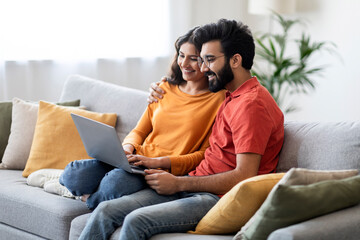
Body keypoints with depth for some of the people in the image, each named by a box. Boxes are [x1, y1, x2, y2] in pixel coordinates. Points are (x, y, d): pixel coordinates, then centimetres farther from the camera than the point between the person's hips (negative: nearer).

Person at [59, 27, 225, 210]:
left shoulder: (219, 99, -1)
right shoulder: (164, 89, 17)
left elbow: (205, 155, -6)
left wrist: (157, 162, -16)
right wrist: (127, 148, -4)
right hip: (138, 163, 5)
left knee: (116, 180, -34)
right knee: (73, 174, -19)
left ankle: (92, 202, -3)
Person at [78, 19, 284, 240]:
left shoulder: (252, 103, -12)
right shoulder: (232, 96, 19)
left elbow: (244, 176, -20)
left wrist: (178, 183, -14)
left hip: (219, 198, -9)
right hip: (196, 186, 9)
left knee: (136, 220, -29)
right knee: (105, 211, -5)